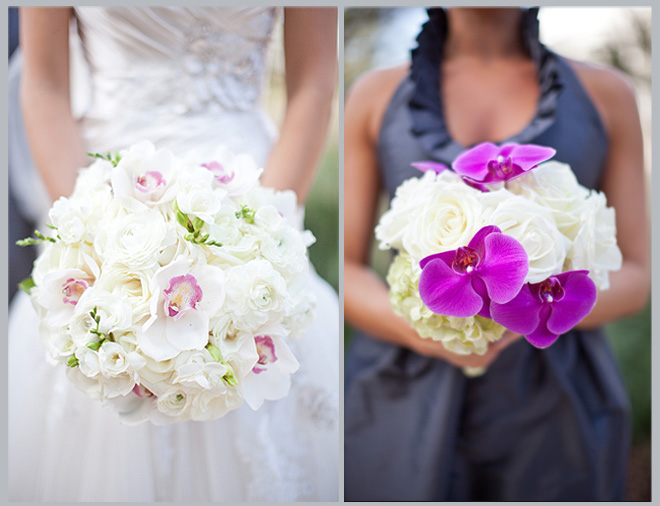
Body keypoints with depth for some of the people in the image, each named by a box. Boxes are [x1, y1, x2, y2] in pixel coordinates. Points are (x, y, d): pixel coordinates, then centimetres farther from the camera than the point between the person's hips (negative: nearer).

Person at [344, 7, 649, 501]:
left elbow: (634, 277, 3)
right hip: (406, 406, 0)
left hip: (550, 409, 1)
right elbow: (342, 275, 2)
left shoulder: (605, 94, 6)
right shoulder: (377, 96, 5)